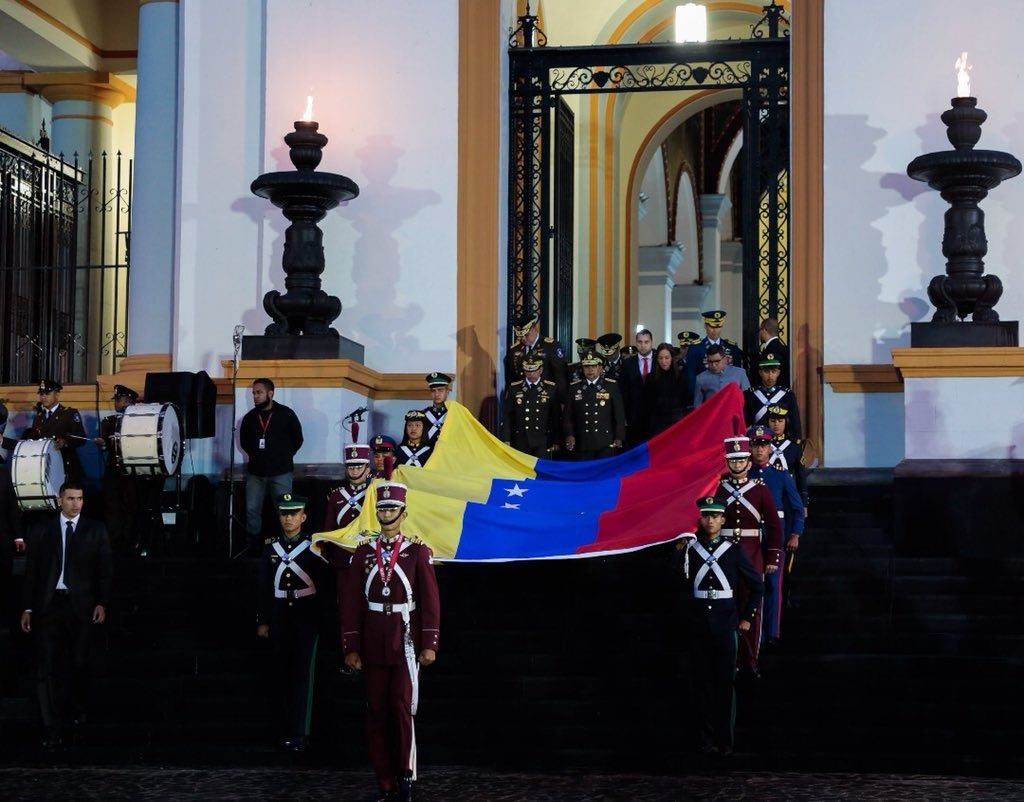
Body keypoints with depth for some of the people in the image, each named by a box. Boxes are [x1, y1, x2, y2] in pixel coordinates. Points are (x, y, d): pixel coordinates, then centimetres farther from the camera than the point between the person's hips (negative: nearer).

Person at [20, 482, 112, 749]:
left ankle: (77, 708, 37)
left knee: (78, 662, 11)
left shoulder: (95, 530, 6)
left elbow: (105, 569, 5)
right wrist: (28, 608, 2)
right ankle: (52, 727, -6)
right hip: (48, 603, 0)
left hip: (81, 605, 0)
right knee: (47, 665, -7)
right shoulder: (41, 530, 7)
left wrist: (101, 603, -4)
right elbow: (31, 571, 7)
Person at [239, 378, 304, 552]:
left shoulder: (286, 414, -4)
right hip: (256, 472, 3)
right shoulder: (249, 417, 5)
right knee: (252, 510, 2)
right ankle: (254, 547, 12)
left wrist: (283, 457, 7)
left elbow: (297, 439, 5)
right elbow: (244, 441, 22)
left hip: (280, 472, -3)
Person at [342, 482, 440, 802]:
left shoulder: (418, 553, 1)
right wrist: (351, 647, 0)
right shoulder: (363, 553, 7)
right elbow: (352, 602, 5)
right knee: (377, 715, 4)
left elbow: (431, 601, -1)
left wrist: (429, 644, -7)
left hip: (406, 643, -2)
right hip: (373, 646, 3)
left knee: (402, 709, -9)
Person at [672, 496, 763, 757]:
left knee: (725, 682, 1)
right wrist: (680, 550, -12)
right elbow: (675, 580, -6)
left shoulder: (733, 551, 2)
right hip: (697, 625, 1)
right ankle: (707, 739, 10)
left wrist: (747, 617, 6)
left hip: (726, 625, -1)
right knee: (702, 682, 4)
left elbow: (756, 585, 9)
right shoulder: (688, 549, 3)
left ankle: (725, 740, 7)